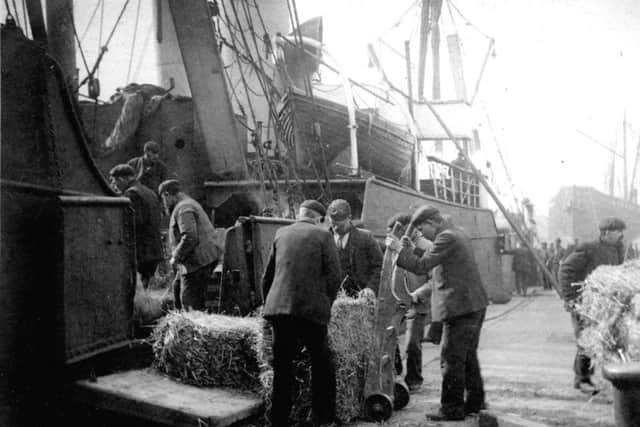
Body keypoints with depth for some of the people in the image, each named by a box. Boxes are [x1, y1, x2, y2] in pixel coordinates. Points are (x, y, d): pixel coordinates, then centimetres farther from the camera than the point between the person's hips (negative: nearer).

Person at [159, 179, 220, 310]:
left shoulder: (183, 209, -14)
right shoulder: (191, 204, 20)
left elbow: (190, 238, -27)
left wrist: (175, 257, -14)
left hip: (197, 262, -11)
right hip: (207, 258, 11)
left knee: (190, 304, -6)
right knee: (178, 289, 19)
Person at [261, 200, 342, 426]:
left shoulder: (281, 233, 13)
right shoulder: (323, 236, 1)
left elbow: (268, 274, 16)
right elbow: (334, 275, -5)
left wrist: (268, 303, 25)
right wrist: (326, 303, 8)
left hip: (279, 307, 4)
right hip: (311, 308, -3)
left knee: (282, 365, 11)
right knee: (322, 364, 10)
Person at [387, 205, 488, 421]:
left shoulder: (447, 237, -16)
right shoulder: (459, 234, 15)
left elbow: (421, 266, -18)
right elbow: (434, 257, 20)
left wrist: (399, 249, -7)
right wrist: (409, 248, 13)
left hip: (460, 307, -10)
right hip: (475, 304, 10)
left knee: (451, 359, -2)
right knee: (468, 356, 19)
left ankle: (452, 409, 4)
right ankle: (475, 402, 28)